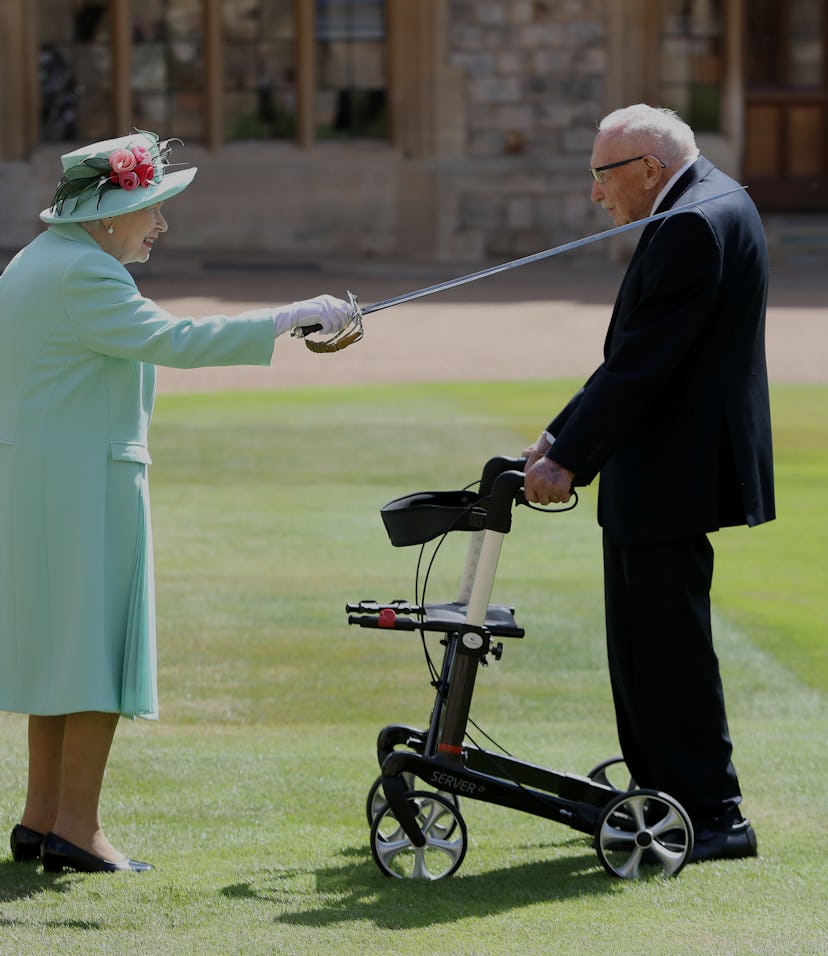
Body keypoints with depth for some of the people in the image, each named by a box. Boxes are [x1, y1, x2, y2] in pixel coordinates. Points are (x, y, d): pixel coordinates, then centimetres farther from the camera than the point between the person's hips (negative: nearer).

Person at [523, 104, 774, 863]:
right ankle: (659, 793, 24)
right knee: (642, 639, 16)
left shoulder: (697, 224, -19)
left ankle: (712, 815, 0)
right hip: (655, 473, 11)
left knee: (670, 644, -5)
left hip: (676, 473, -11)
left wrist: (568, 460, -18)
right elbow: (637, 351, 17)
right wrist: (564, 435, 13)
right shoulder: (706, 208, 14)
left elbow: (643, 362, -22)